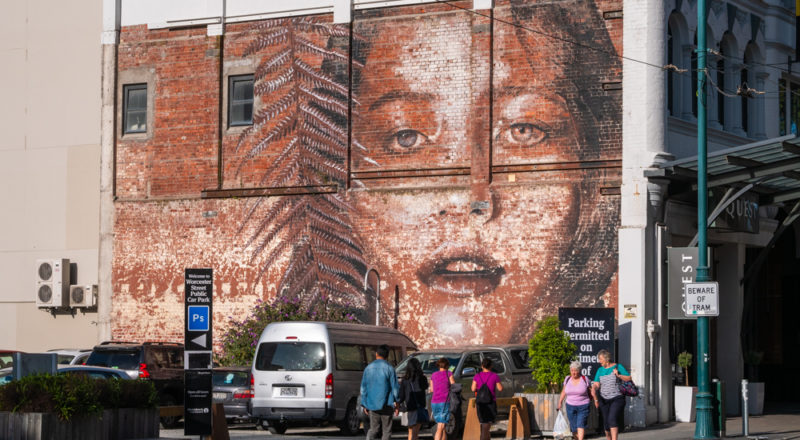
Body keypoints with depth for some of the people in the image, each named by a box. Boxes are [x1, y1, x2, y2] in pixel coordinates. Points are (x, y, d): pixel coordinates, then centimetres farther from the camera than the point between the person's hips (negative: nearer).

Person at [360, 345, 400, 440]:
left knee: (373, 428, 11)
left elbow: (363, 387, 8)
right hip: (386, 404, -3)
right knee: (386, 430, 5)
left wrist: (364, 404, 14)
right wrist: (396, 401, 3)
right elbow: (395, 386, -7)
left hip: (372, 404, 3)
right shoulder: (389, 368, -6)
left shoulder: (368, 368, 5)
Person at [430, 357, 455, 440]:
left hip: (434, 403, 5)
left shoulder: (433, 375, 11)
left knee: (442, 426, 19)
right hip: (444, 402, -5)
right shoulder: (449, 374, -1)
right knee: (440, 428, -11)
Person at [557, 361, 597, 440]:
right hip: (570, 406, 3)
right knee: (574, 427, 0)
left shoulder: (585, 379, -3)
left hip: (583, 407, -3)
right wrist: (560, 402, 13)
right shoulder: (567, 379, 5)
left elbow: (591, 390, 5)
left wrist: (595, 400, 4)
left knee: (581, 424, -16)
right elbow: (563, 392, 14)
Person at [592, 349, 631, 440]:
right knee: (606, 423, 5)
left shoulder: (618, 367, -1)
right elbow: (596, 384, 2)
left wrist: (618, 375, -15)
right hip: (604, 400, 5)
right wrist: (593, 389, -20)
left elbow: (629, 379, 0)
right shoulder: (600, 370, 9)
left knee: (612, 419, -22)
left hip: (617, 399, -5)